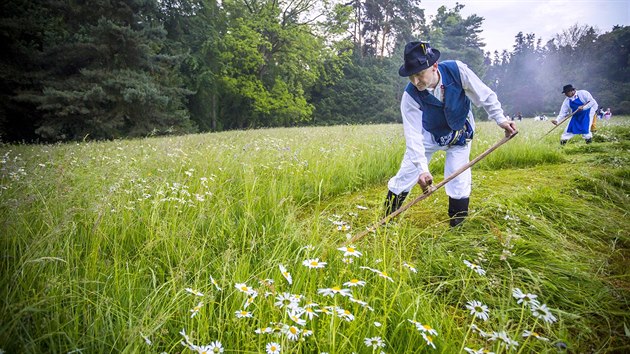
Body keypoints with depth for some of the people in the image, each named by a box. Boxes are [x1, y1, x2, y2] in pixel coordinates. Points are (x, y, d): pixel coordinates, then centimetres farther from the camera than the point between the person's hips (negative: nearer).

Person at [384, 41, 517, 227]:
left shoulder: (457, 70, -31)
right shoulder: (410, 96, -31)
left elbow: (484, 95, -15)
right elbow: (413, 134, -33)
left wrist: (501, 119, -15)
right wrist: (422, 168, -40)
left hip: (460, 133, 1)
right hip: (428, 135, 0)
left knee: (459, 182, -6)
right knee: (405, 175, -2)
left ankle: (457, 226, 12)